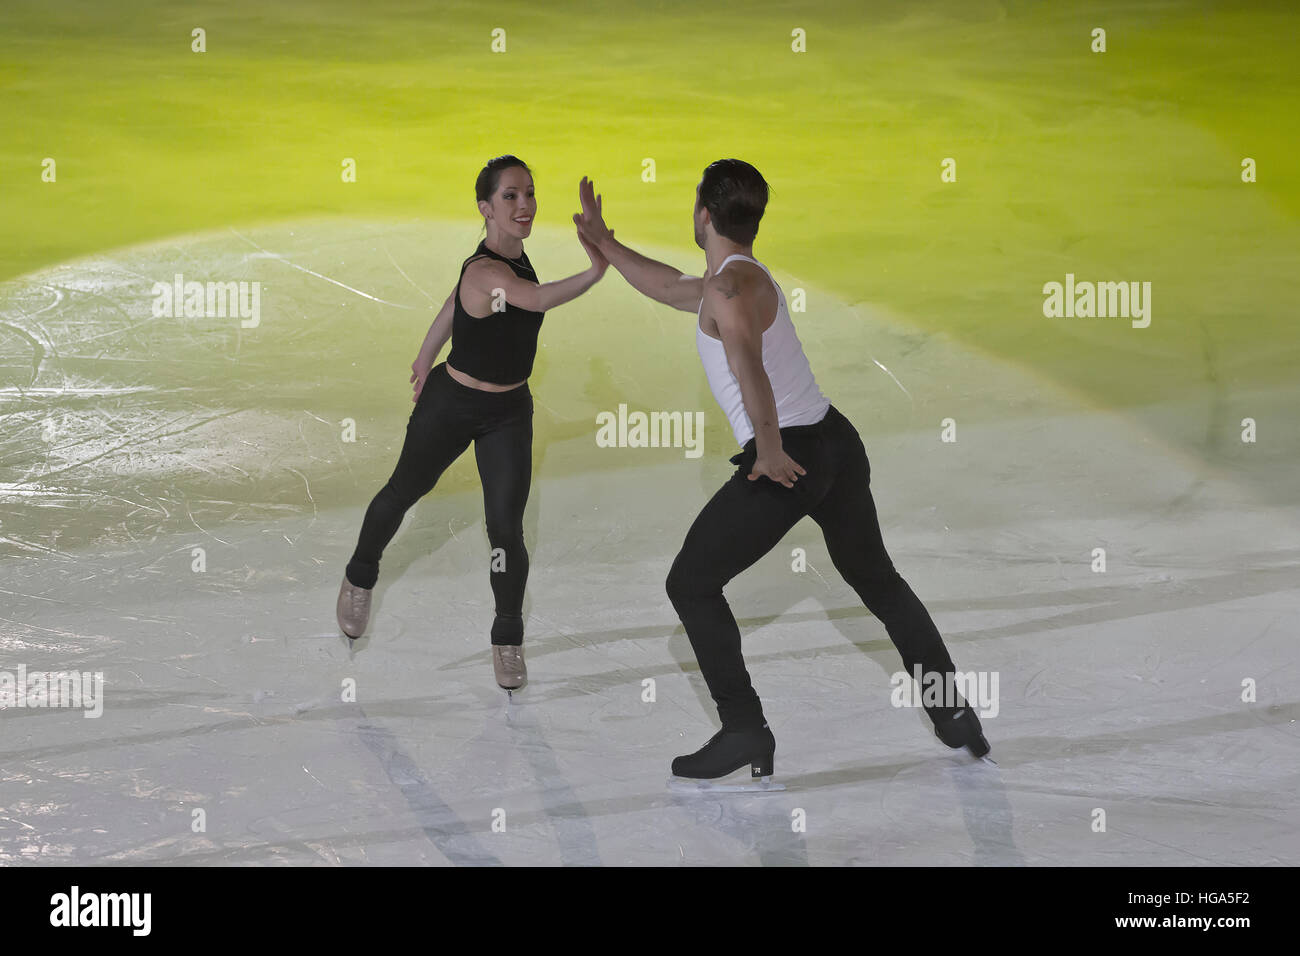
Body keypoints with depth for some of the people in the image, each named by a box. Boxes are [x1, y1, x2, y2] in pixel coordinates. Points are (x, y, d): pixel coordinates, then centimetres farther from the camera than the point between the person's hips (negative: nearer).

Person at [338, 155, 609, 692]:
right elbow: (540, 299, -51)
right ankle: (359, 578, 48)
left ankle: (508, 638, 15)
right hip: (451, 405, -5)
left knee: (506, 528, -4)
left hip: (509, 412, 5)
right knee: (404, 492, 20)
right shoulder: (486, 271, -30)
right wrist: (596, 269, -63)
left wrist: (426, 359, 21)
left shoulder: (512, 256, -5)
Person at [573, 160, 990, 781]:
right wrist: (602, 242, 42)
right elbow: (668, 287, 36)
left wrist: (771, 453, -28)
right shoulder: (744, 277, 19)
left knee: (690, 585, 4)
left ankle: (745, 733, 0)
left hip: (786, 460, -9)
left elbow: (748, 363, -34)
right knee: (878, 580, 22)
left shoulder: (730, 284, -12)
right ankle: (953, 713, 24)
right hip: (836, 439, 10)